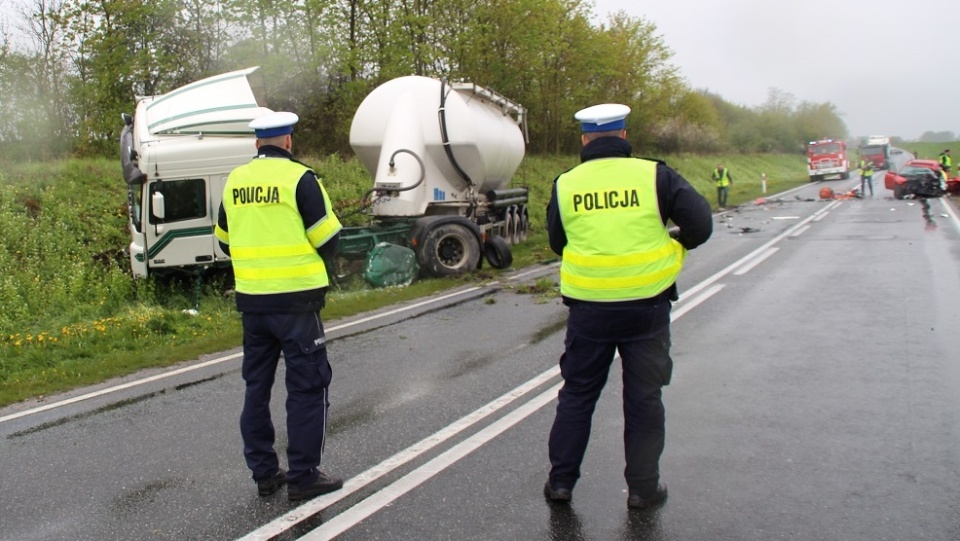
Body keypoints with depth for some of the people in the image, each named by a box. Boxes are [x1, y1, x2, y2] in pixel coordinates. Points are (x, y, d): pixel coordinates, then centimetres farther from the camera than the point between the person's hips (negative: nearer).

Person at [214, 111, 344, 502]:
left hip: (251, 300, 6)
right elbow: (328, 241, -9)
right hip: (295, 299, -6)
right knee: (307, 386, 4)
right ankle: (303, 476, 9)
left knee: (257, 386, 14)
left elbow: (225, 241, 15)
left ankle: (263, 473, 22)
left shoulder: (235, 181, 7)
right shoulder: (299, 178, -10)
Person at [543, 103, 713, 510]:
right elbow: (700, 223, -8)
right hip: (646, 305, -1)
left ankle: (561, 480, 21)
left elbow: (557, 243, 11)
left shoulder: (565, 185, 1)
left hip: (588, 308, 2)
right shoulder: (654, 176, -5)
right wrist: (676, 244, 12)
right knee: (643, 398, 11)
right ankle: (643, 488, 20)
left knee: (577, 393, 15)